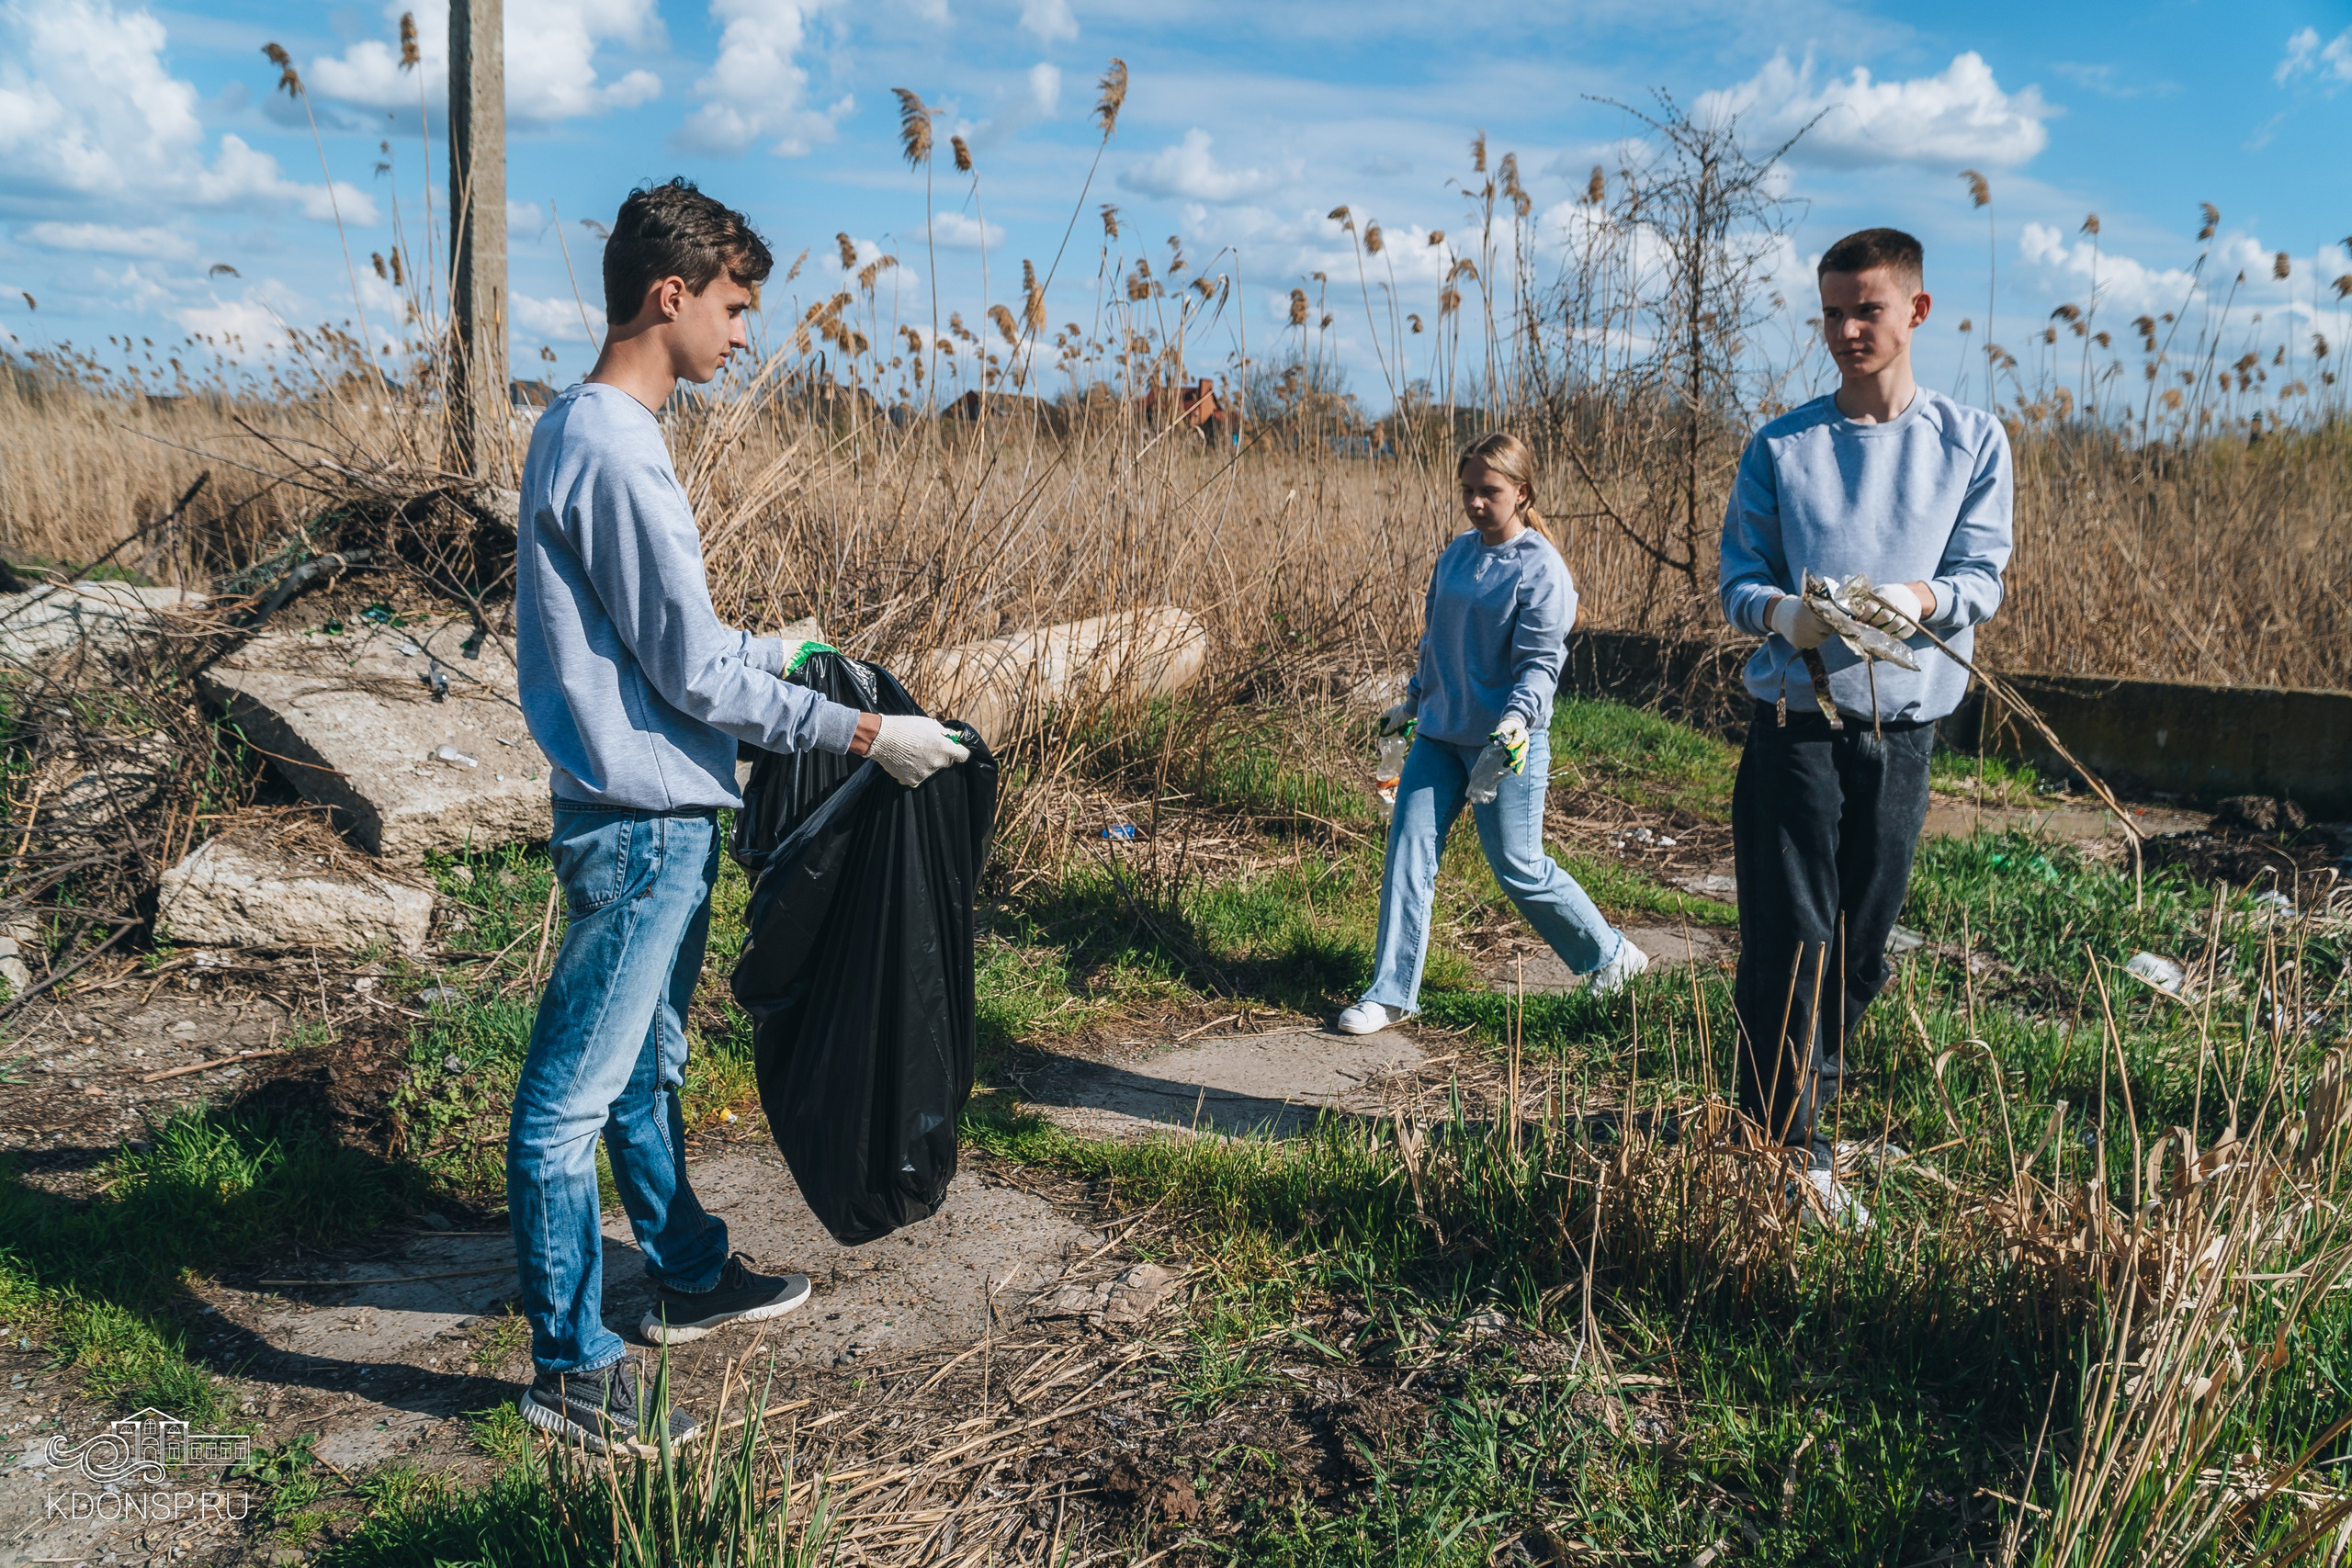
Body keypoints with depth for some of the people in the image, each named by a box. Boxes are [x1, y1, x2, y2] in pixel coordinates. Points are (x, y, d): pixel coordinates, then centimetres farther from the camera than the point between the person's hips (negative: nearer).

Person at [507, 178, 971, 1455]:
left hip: (652, 817, 11)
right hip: (639, 822, -11)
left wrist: (777, 650, 26)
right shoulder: (615, 453, -20)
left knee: (645, 1068, 21)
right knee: (574, 1098, 1)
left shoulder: (583, 429, 12)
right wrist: (864, 736, -14)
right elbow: (694, 677, -20)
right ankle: (571, 1371, 14)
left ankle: (689, 1278, 38)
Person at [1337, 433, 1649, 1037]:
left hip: (1504, 743, -6)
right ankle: (1392, 993, 7)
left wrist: (1519, 717, -30)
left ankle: (1610, 956, 27)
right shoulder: (1456, 553, 9)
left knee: (1518, 868, 3)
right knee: (1408, 852, -1)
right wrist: (1413, 700, 28)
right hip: (1439, 734, 6)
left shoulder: (1540, 569, -12)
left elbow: (1541, 662, -14)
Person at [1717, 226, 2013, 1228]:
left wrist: (1922, 599, -20)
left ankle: (1807, 1122, 26)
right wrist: (1780, 614, -19)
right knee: (1788, 942, -5)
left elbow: (1983, 577, 3)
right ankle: (1787, 1152, 0)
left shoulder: (1972, 442, 6)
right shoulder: (1780, 447, 4)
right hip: (1794, 724, -2)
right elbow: (1738, 575, 3)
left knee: (1860, 949, 10)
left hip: (1904, 728, 2)